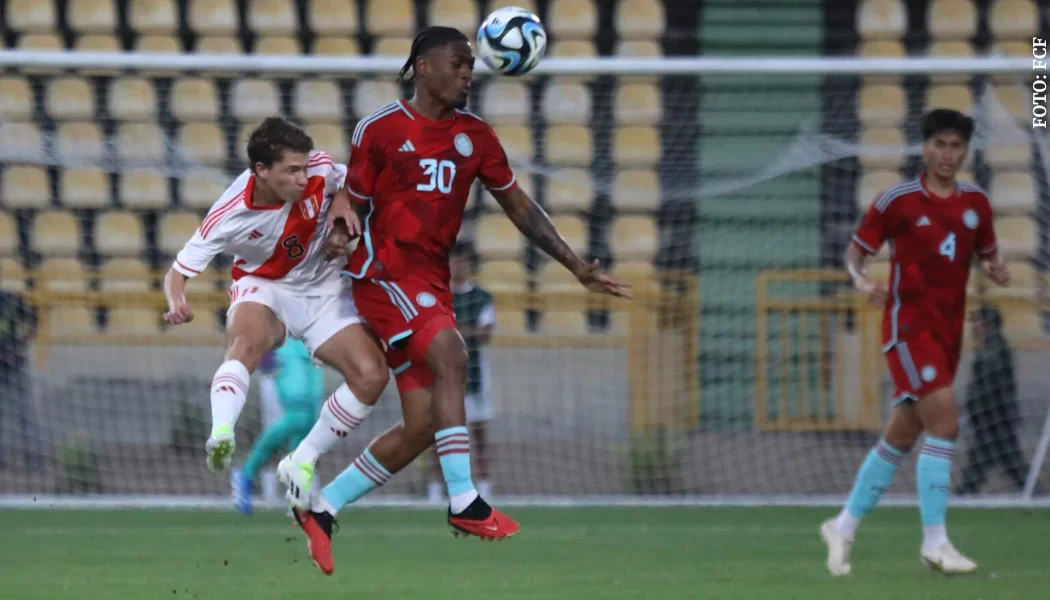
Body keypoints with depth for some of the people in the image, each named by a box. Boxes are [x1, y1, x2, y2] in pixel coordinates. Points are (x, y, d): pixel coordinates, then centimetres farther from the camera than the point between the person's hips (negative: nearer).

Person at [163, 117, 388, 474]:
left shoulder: (318, 170, -18)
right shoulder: (230, 216, -25)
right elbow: (177, 273, -18)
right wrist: (176, 303, -41)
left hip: (324, 292, 4)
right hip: (263, 289, -4)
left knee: (371, 375, -18)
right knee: (246, 341, -40)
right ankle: (221, 435, -58)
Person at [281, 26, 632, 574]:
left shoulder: (475, 137, 10)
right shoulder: (379, 130, -3)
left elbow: (519, 206, 16)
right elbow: (352, 201, 5)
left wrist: (578, 268, 11)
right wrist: (340, 222, -20)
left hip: (432, 281, 6)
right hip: (385, 269, -6)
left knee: (421, 428, -1)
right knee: (451, 357, -30)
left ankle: (320, 508, 14)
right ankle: (464, 504, -33)